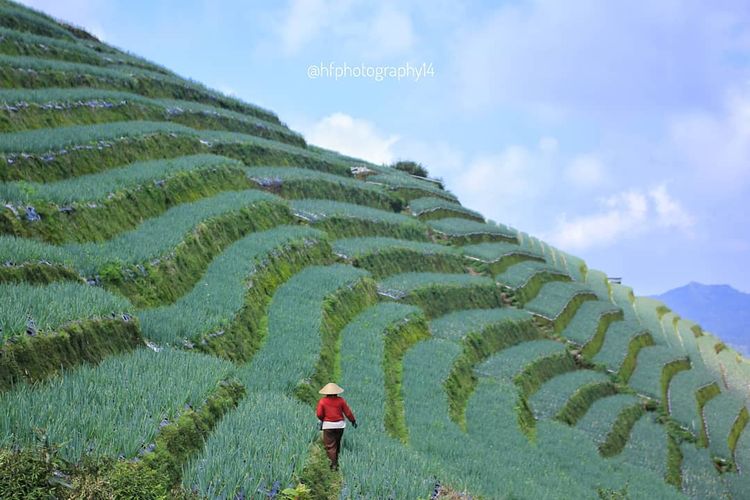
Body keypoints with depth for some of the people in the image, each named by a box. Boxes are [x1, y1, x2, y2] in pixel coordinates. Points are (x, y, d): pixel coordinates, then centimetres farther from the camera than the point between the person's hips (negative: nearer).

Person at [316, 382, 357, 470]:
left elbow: (319, 414, -9)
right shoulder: (341, 400, -5)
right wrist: (353, 421, 14)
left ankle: (334, 464, -4)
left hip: (328, 425, -2)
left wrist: (322, 420, 13)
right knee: (337, 443, 21)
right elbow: (348, 412, -1)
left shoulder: (322, 401, -8)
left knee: (330, 445, 3)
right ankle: (336, 460, 34)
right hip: (340, 424, 2)